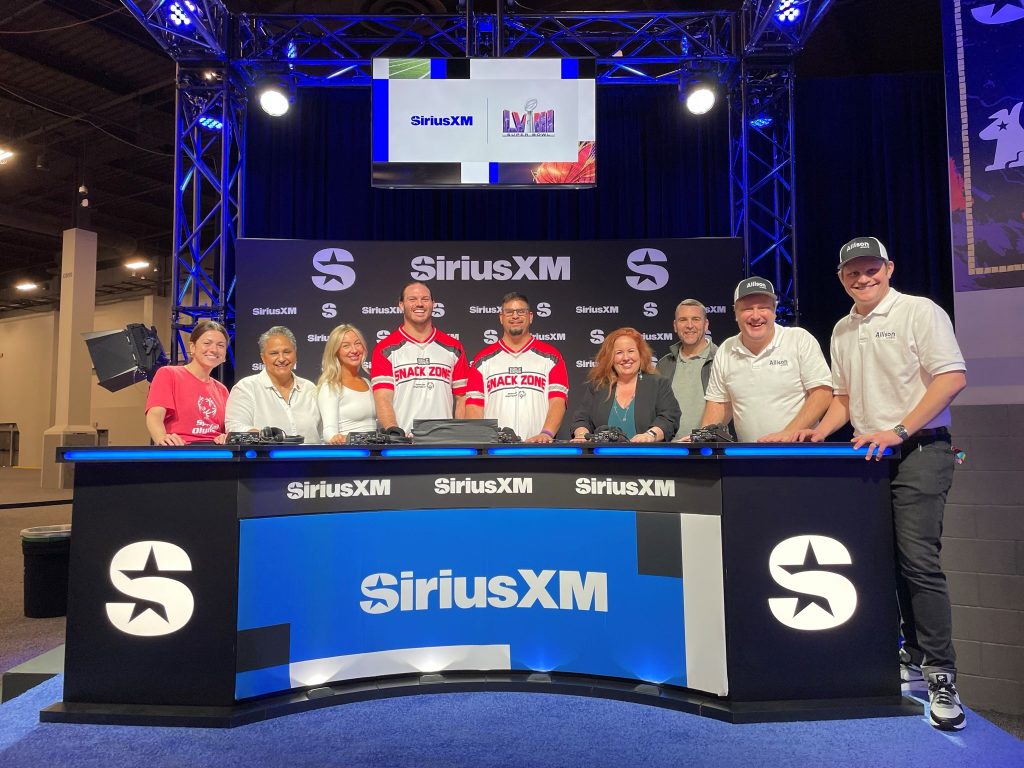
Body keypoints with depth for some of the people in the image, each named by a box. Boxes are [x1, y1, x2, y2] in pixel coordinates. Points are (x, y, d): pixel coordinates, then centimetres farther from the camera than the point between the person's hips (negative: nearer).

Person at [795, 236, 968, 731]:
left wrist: (899, 432, -19)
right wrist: (822, 432, 4)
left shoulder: (919, 312, -5)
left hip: (919, 449, -6)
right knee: (892, 561, 11)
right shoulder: (842, 330, 15)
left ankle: (940, 676, -2)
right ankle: (914, 655, 23)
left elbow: (952, 377, -13)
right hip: (870, 456, 6)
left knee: (919, 560, -11)